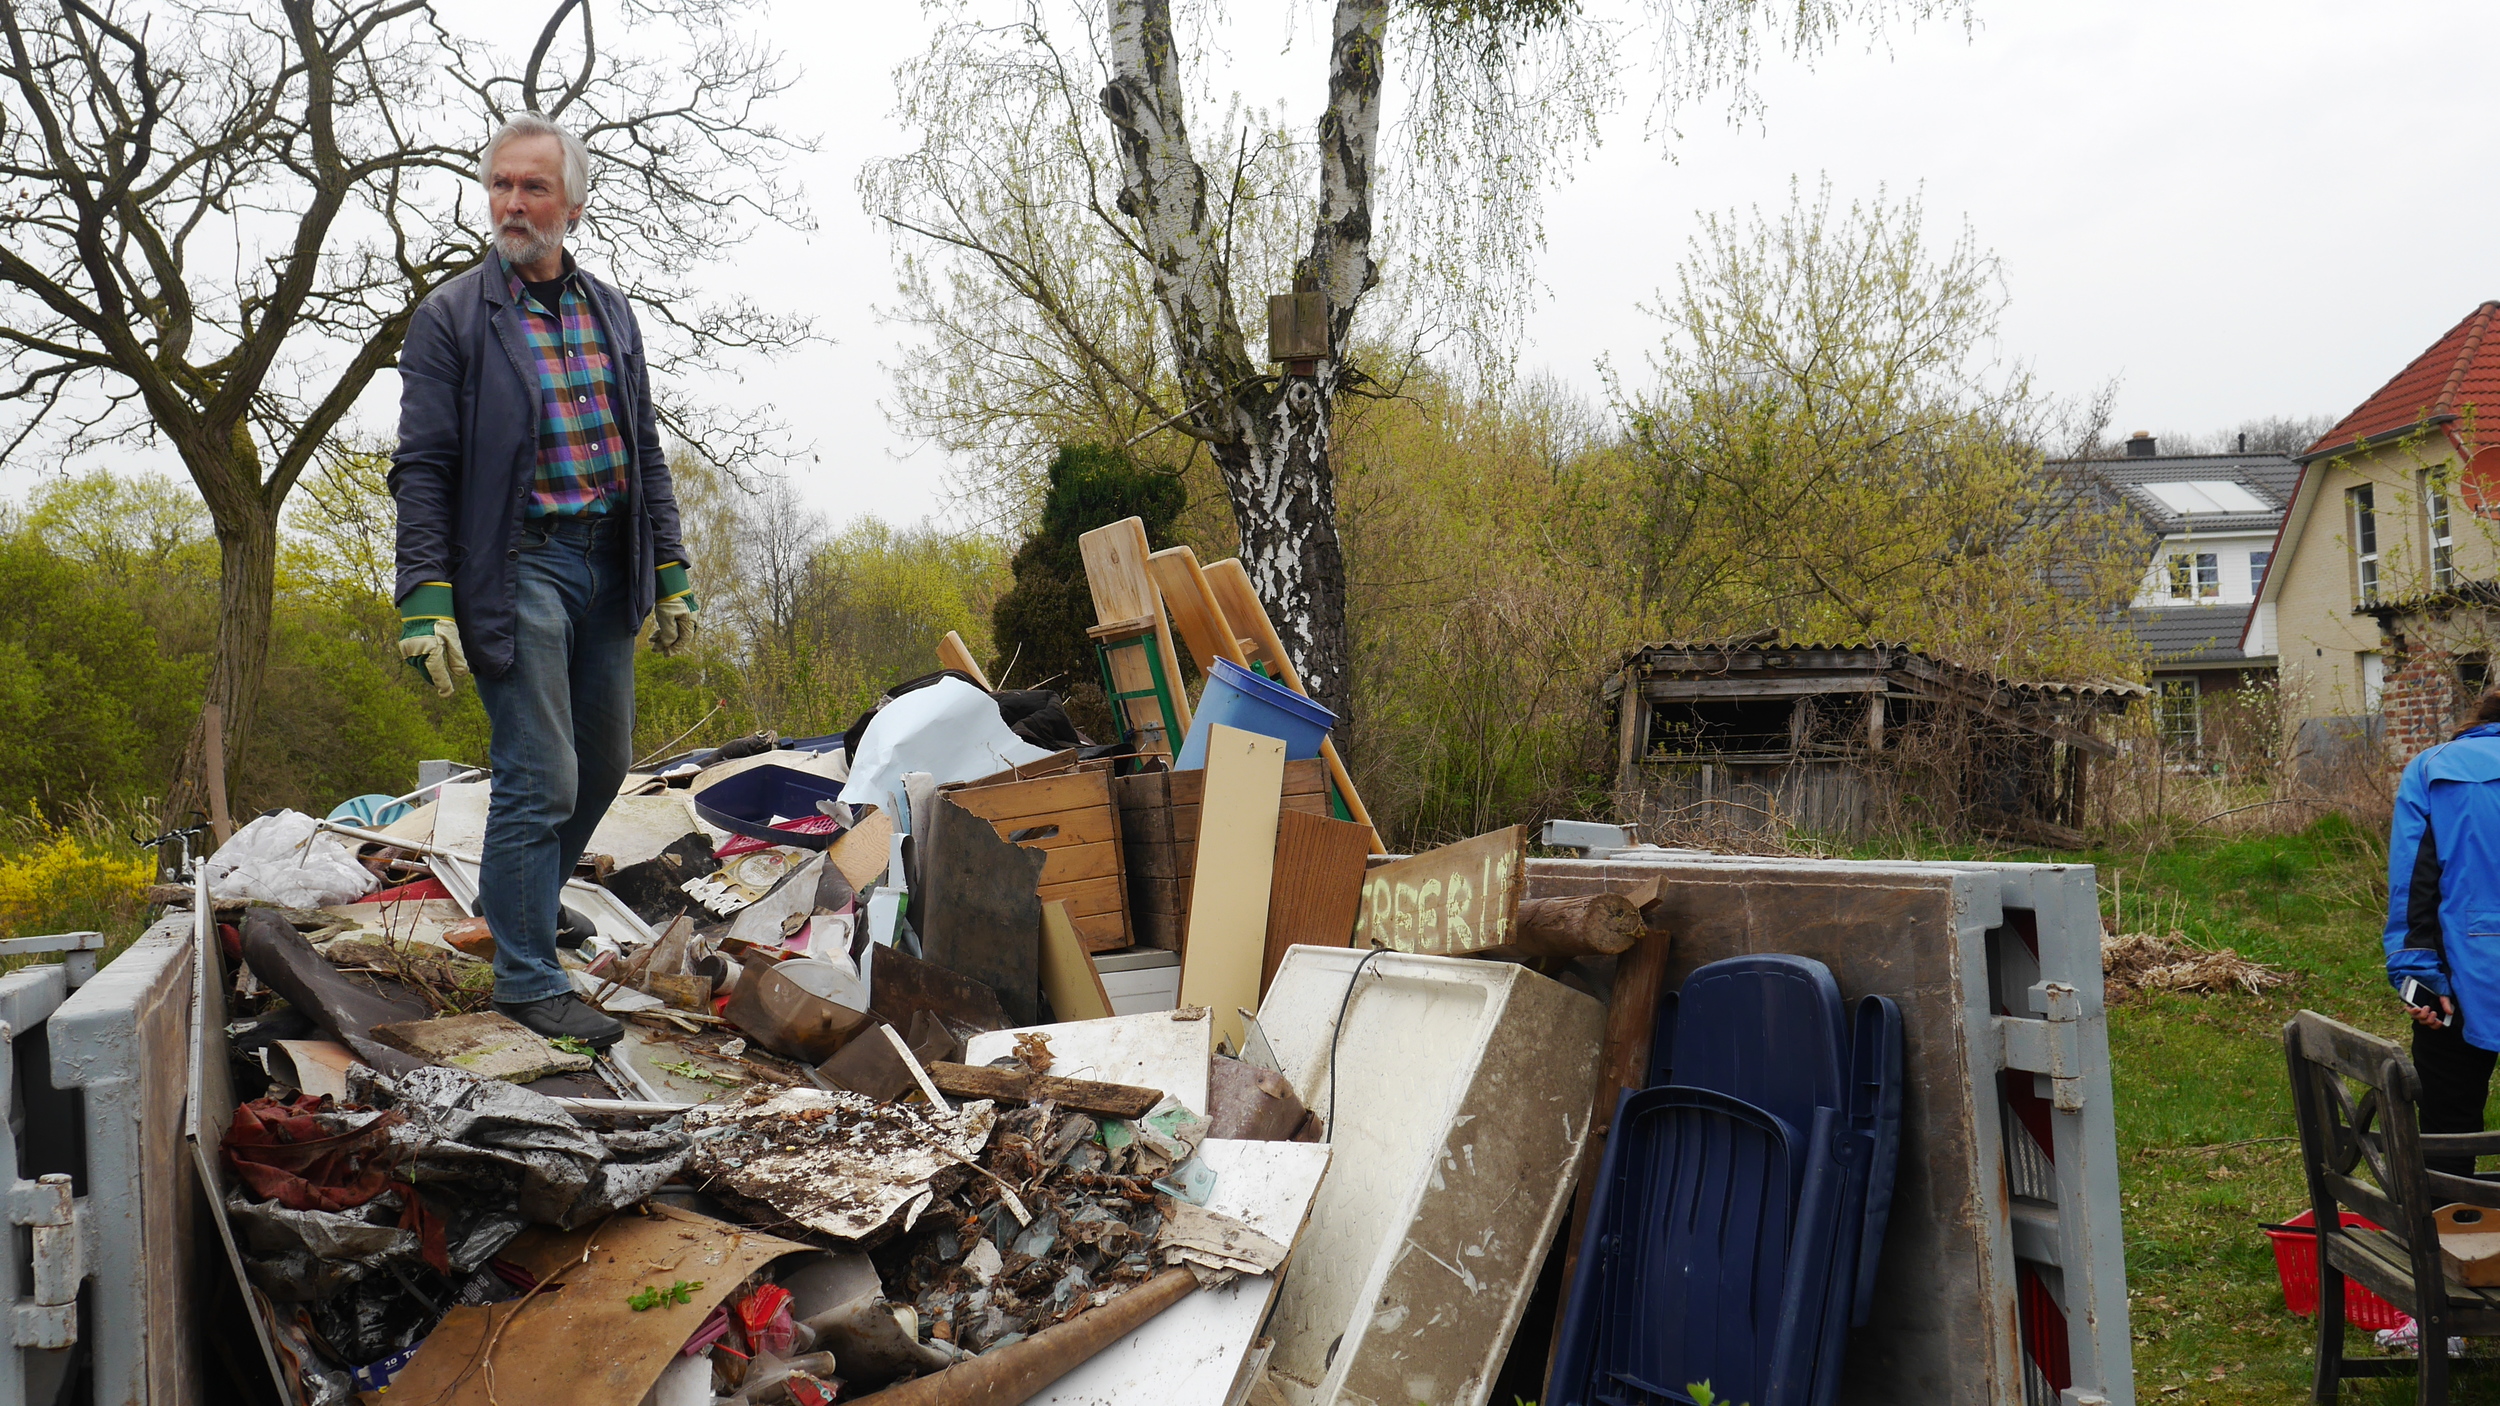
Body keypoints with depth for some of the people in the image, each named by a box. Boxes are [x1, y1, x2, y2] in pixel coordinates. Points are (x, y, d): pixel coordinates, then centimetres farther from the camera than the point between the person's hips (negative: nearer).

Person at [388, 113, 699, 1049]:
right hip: (518, 566, -6)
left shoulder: (610, 313, 14)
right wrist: (424, 602, -15)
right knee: (539, 777, -6)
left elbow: (646, 451, 17)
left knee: (603, 761, 15)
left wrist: (670, 574, 12)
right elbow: (422, 469, -7)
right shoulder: (451, 318, -3)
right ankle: (528, 979, 6)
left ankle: (521, 895, 40)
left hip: (607, 564, 6)